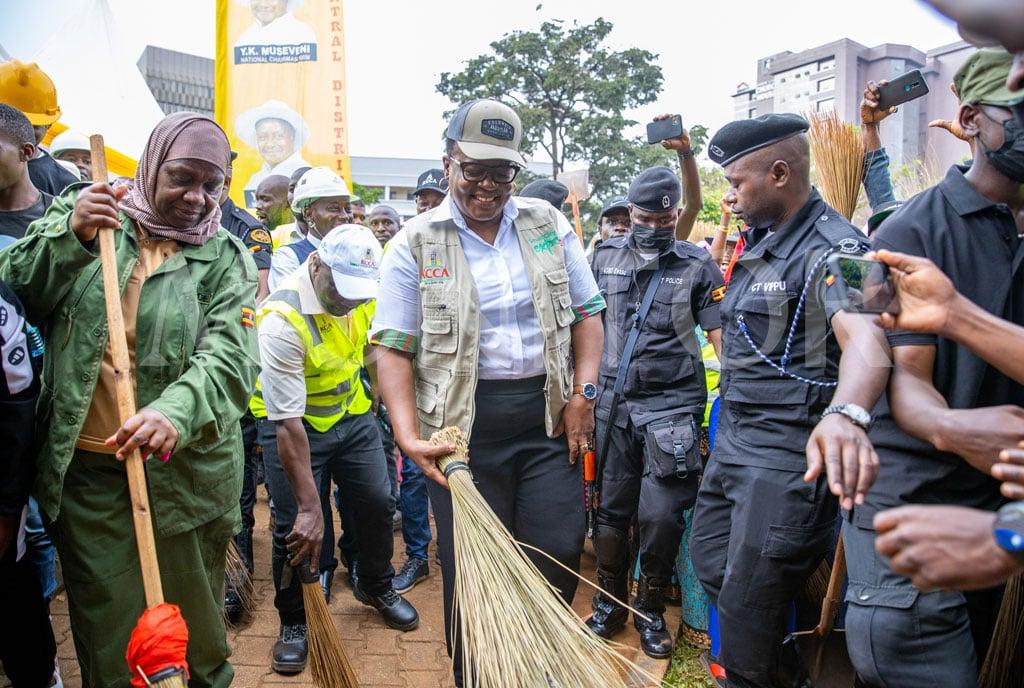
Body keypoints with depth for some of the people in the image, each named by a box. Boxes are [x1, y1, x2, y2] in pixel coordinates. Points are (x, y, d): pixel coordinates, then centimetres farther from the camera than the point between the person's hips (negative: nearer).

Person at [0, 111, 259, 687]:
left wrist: (177, 411, -34)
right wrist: (69, 236, -17)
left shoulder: (226, 259, 1)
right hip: (85, 470, 1)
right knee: (106, 625, 13)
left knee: (193, 633, 13)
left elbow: (231, 357, -14)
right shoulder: (82, 211, 5)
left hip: (185, 472, 0)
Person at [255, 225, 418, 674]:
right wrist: (309, 507, -32)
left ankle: (376, 586, 34)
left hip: (352, 414, 5)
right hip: (294, 423, -5)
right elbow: (288, 424, -32)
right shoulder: (283, 319, -32)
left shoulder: (362, 293, -13)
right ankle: (294, 623, 19)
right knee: (295, 528, -5)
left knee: (377, 503, 7)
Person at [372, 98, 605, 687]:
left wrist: (583, 394, -2)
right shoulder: (417, 243, -1)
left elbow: (587, 312, 10)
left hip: (548, 416, 3)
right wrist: (409, 435, -17)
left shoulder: (549, 225, 8)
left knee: (560, 552, 4)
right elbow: (394, 347, -5)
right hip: (463, 423, -2)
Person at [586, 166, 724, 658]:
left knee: (661, 514, -5)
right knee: (611, 507, 11)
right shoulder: (605, 257, 8)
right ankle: (610, 600, 31)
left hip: (672, 404, -2)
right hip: (612, 401, 3)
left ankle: (651, 609, 19)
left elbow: (722, 335, -3)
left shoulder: (698, 265, 0)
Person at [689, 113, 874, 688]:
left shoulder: (832, 249, -17)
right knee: (710, 563, 22)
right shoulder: (759, 243, 12)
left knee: (747, 604, 0)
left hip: (786, 455, -10)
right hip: (734, 440, 10)